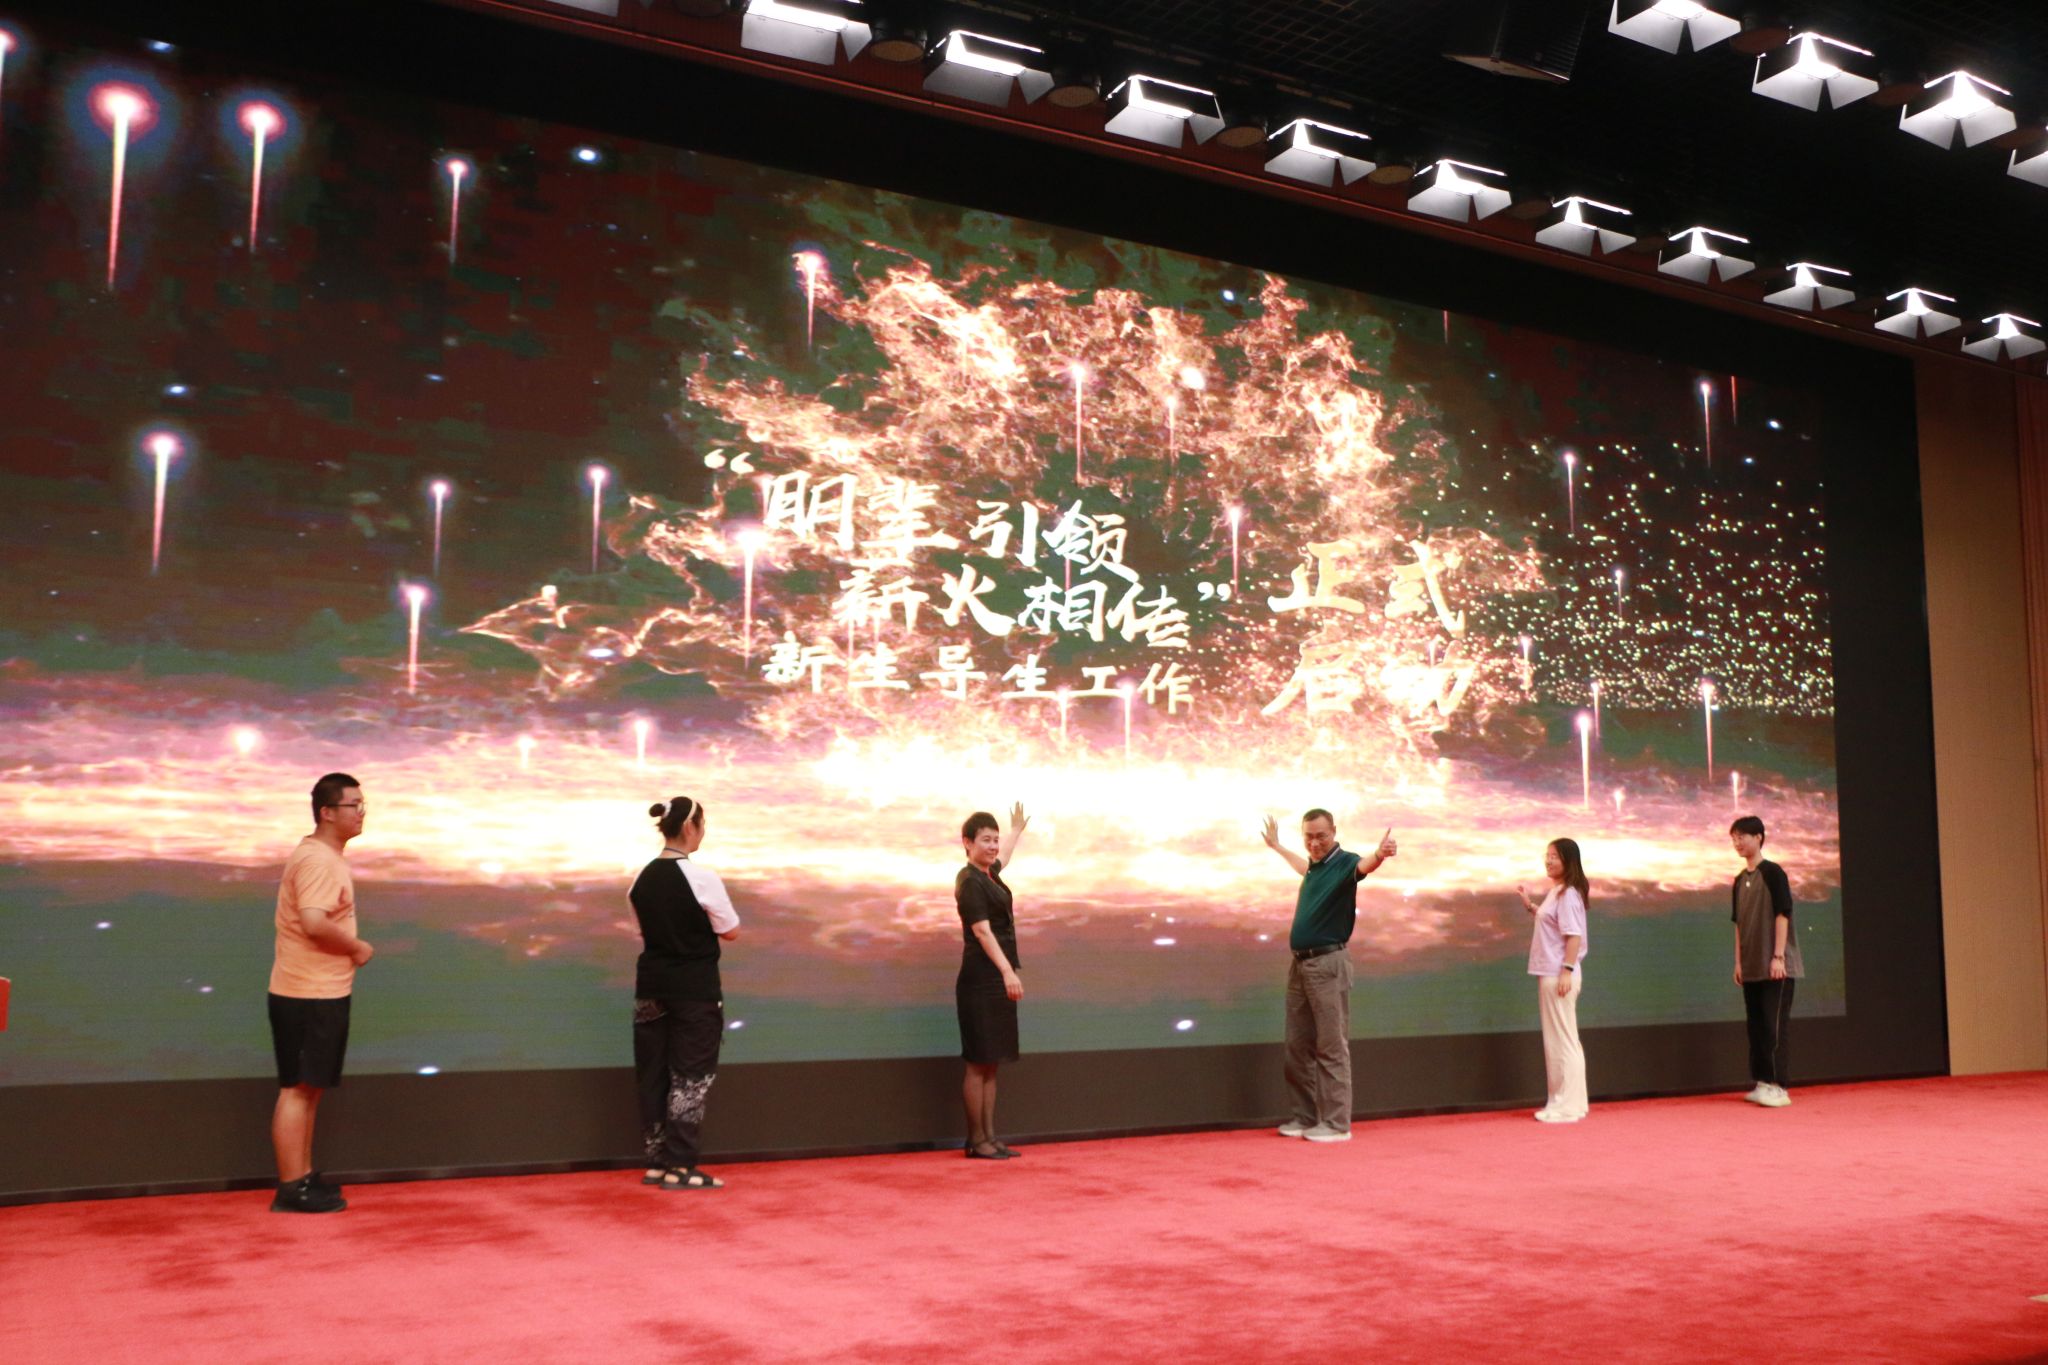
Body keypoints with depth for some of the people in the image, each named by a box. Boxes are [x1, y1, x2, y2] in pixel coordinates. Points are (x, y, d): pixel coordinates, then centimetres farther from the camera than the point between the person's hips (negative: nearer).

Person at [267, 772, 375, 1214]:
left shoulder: (327, 857, 15)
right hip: (308, 996, -10)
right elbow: (314, 923, -30)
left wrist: (348, 947, 9)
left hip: (321, 993, 10)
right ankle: (292, 1189, 2)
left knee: (308, 1089, 16)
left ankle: (303, 1178, 25)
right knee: (298, 1089, -4)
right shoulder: (316, 859, -18)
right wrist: (357, 946, -15)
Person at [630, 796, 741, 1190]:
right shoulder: (701, 878, -15)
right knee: (691, 1077, 1)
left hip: (652, 986, 6)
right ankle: (679, 1167, 2)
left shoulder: (642, 879, 3)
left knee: (654, 1074, 11)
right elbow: (731, 932, -6)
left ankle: (657, 1163, 17)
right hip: (694, 989, -6)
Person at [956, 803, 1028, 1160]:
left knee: (991, 1064, 10)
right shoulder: (970, 881, -12)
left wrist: (1017, 830, 55)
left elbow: (1003, 858, 40)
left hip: (997, 982, 10)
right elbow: (982, 931, -21)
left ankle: (990, 1137, 14)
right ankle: (976, 1141, -1)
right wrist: (1007, 971, -28)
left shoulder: (989, 874, 14)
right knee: (979, 1063, -5)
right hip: (981, 980, -10)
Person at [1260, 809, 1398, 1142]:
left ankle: (1337, 1123, 0)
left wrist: (1379, 855, -59)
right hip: (1300, 963, 9)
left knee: (1331, 1046, -5)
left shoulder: (1343, 862, -11)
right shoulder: (1315, 864, 13)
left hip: (1327, 963, -8)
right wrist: (1277, 847, 53)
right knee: (1298, 1046, 12)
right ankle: (1306, 1117, 21)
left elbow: (1364, 866, -36)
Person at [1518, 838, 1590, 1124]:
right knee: (1554, 1040, 14)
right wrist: (1529, 905, 17)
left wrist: (1567, 971, -24)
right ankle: (1561, 1102, 21)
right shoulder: (1554, 892, 13)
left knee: (1563, 1040, -5)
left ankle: (1569, 1106, -1)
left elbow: (1574, 935, -20)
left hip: (1559, 975, -10)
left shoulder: (1569, 894, -15)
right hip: (1548, 973, 10)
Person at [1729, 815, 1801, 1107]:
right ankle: (1761, 1082, 13)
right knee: (1756, 1026, 8)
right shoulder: (1739, 881, 13)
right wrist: (1739, 962, 13)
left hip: (1775, 967, -7)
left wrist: (1778, 956, -15)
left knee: (1774, 1026, -9)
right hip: (1752, 968, 7)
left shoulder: (1773, 873, -7)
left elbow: (1782, 915, -11)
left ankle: (1777, 1086, -8)